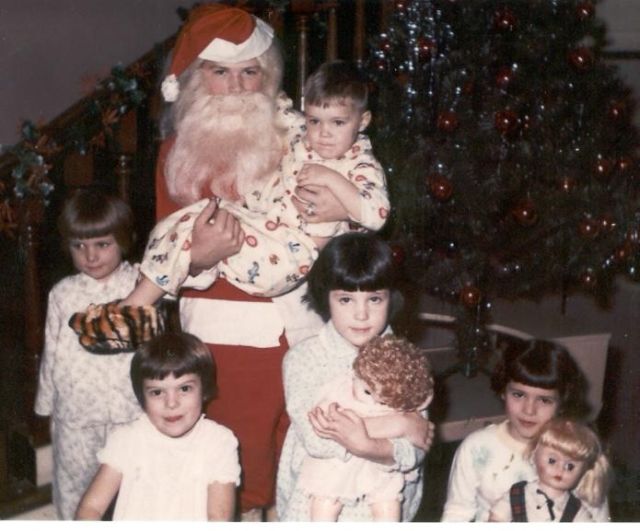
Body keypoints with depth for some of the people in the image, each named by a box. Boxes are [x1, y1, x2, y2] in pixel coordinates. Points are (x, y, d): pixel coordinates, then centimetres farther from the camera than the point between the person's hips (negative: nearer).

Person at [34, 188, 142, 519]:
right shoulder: (63, 294, 2)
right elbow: (52, 352, 9)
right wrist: (47, 405, 13)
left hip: (130, 409, -1)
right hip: (76, 414, 2)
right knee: (73, 486, 13)